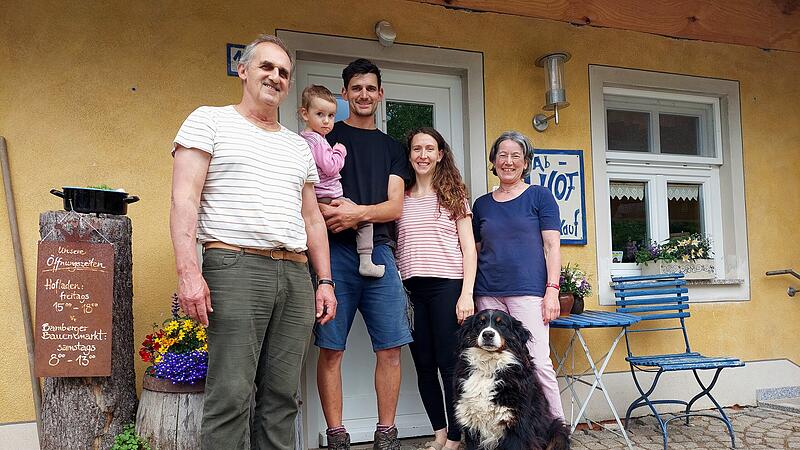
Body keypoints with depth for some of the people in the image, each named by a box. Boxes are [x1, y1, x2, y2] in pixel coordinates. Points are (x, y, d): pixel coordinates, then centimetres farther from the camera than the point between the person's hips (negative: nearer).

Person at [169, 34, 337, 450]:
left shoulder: (299, 147, 23)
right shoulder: (209, 121, 6)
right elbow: (184, 198, -5)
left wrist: (324, 281, 14)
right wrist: (188, 271, -17)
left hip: (295, 276, 6)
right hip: (236, 268, -5)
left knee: (282, 398, 6)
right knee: (232, 396, -8)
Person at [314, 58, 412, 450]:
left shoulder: (391, 147, 19)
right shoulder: (328, 135, 10)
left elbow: (395, 207, 7)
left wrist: (358, 213, -12)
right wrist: (331, 212, -16)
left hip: (378, 252, 3)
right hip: (335, 251, -3)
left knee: (390, 347, 1)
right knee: (331, 348, -2)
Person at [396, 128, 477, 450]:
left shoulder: (453, 194, 6)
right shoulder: (400, 198, 12)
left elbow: (469, 249, 2)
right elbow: (393, 246, 14)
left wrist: (466, 294, -7)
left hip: (447, 286, -3)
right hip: (411, 289, 3)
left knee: (449, 363, -2)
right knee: (424, 364, 7)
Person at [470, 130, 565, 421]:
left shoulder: (539, 196, 6)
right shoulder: (482, 204, 16)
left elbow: (552, 246, 0)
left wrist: (552, 290, -10)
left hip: (528, 291, -4)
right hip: (488, 295, 4)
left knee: (538, 363, -11)